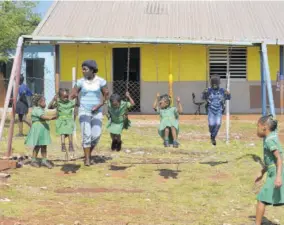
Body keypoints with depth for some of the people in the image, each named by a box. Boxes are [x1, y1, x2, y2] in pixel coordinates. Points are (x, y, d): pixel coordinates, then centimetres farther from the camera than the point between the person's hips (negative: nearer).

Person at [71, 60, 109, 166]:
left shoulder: (101, 81, -3)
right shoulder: (80, 82, -2)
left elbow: (106, 96, 1)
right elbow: (72, 95, -1)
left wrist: (99, 105, -13)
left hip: (97, 112, 1)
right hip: (84, 111, -1)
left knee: (96, 135, -7)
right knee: (86, 134, -15)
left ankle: (89, 153, 21)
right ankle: (87, 159, -7)